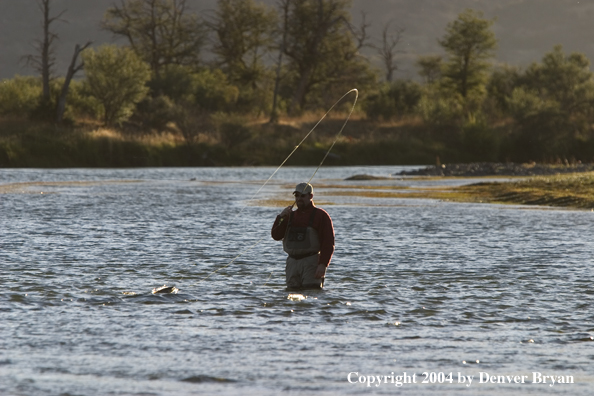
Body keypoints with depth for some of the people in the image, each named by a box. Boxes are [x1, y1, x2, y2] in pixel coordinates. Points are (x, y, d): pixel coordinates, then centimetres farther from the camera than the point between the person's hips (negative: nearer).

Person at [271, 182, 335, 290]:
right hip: (292, 263, 6)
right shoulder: (291, 216, 19)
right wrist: (281, 217, -5)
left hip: (311, 262, -6)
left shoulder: (320, 215, 1)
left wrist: (323, 264, -17)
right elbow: (276, 236, 10)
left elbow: (328, 243, -6)